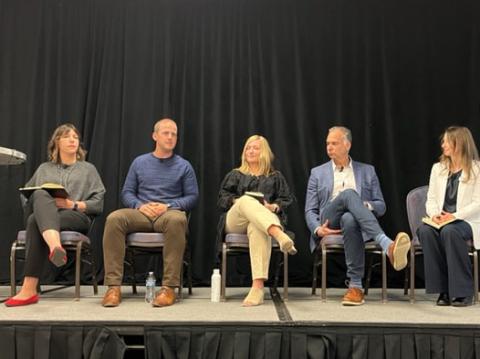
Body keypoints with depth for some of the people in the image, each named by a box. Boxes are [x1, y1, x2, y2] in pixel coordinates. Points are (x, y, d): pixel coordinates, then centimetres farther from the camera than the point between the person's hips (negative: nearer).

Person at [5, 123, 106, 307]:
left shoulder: (88, 169, 24)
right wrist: (45, 202, -1)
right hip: (42, 212, 2)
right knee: (41, 196, -39)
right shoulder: (44, 169, 32)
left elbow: (98, 203, 11)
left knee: (36, 221, -38)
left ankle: (29, 290, -52)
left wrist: (73, 204, -8)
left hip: (76, 216, -1)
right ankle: (55, 246, -69)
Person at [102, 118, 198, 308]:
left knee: (177, 220, -40)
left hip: (169, 213, -1)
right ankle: (114, 286, -30)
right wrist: (140, 205, -9)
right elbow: (127, 192, 13)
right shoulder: (139, 162, 16)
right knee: (114, 218, -31)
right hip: (141, 213, 2)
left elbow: (192, 196, 7)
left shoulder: (184, 166, 12)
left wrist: (168, 206, -9)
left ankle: (169, 287, -37)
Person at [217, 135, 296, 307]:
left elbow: (287, 200, 15)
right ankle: (280, 235, -63)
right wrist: (237, 201, -5)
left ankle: (258, 286, -56)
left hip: (263, 220, -1)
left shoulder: (276, 176, 28)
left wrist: (273, 206, -7)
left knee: (256, 227, -41)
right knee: (246, 200, -37)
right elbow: (222, 199, 17)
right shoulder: (235, 175, 30)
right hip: (235, 220, 1)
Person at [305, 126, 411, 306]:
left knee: (349, 219, -41)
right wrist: (318, 229, -9)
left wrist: (366, 205, -9)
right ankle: (387, 245, -52)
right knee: (349, 194, -35)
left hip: (354, 220, 1)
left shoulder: (367, 171, 20)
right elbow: (310, 210, 13)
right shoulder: (318, 173, 20)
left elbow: (381, 206, 15)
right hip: (329, 224, 0)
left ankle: (355, 286, -42)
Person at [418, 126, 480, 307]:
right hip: (441, 220, 4)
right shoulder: (438, 168, 18)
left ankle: (462, 292, -27)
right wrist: (434, 214, -10)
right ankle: (443, 290, -24)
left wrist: (455, 216, -19)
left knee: (449, 231, -38)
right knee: (425, 230, -31)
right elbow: (431, 199, 12)